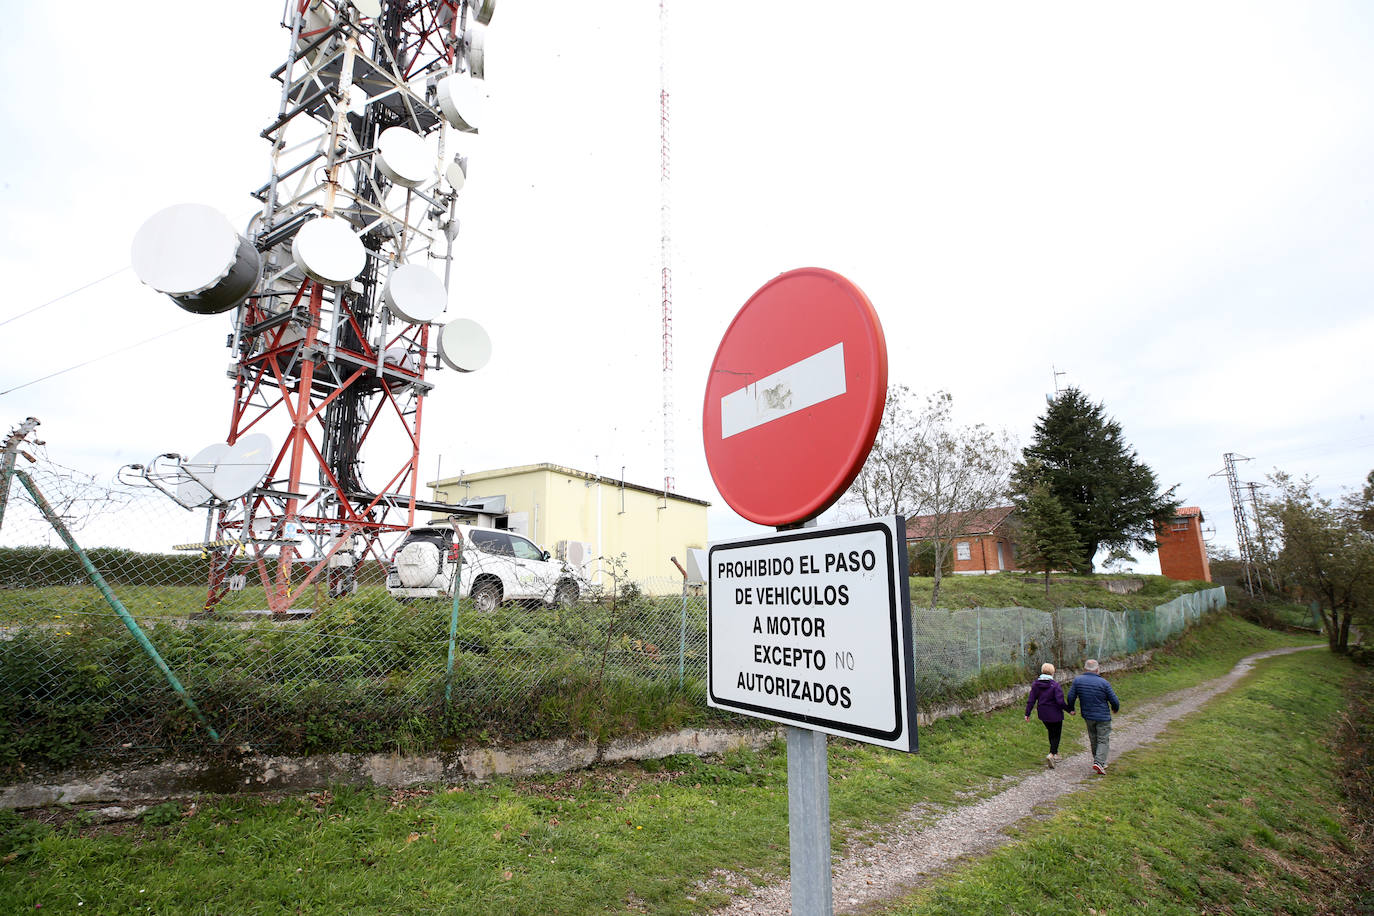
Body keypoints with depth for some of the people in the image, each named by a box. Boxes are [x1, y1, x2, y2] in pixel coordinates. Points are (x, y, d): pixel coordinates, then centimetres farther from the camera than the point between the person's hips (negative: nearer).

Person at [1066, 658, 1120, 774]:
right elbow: (1114, 700, -7)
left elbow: (1071, 697, -3)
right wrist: (1115, 709, 15)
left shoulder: (1077, 680, -5)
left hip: (1087, 716, 3)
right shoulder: (1103, 682, -13)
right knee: (1103, 740, 3)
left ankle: (1098, 761, 27)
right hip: (1103, 717, -3)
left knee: (1093, 740, 18)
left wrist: (1071, 709, 13)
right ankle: (1099, 762, -10)